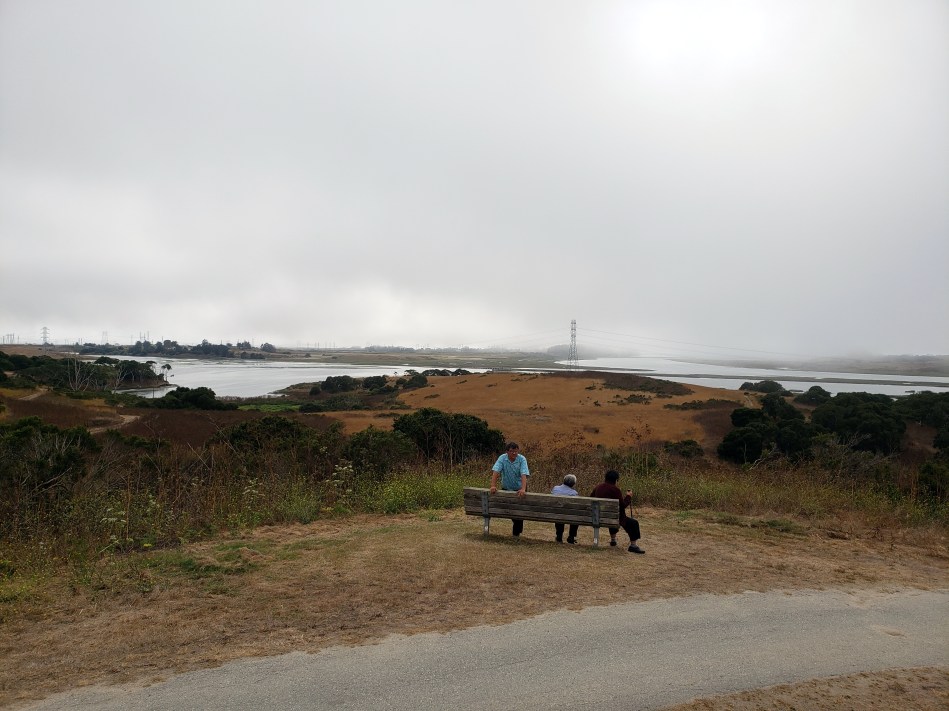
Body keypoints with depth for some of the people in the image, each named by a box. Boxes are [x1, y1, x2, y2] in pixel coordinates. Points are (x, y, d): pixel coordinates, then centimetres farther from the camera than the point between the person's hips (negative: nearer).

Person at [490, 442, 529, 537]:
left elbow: (524, 475, -31)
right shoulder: (502, 458, -16)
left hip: (519, 488, -2)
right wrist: (493, 486, -37)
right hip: (506, 488, 2)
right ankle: (515, 522, 41)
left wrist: (523, 489, -44)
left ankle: (516, 532, 16)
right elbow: (495, 471, -24)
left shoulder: (522, 459, -20)